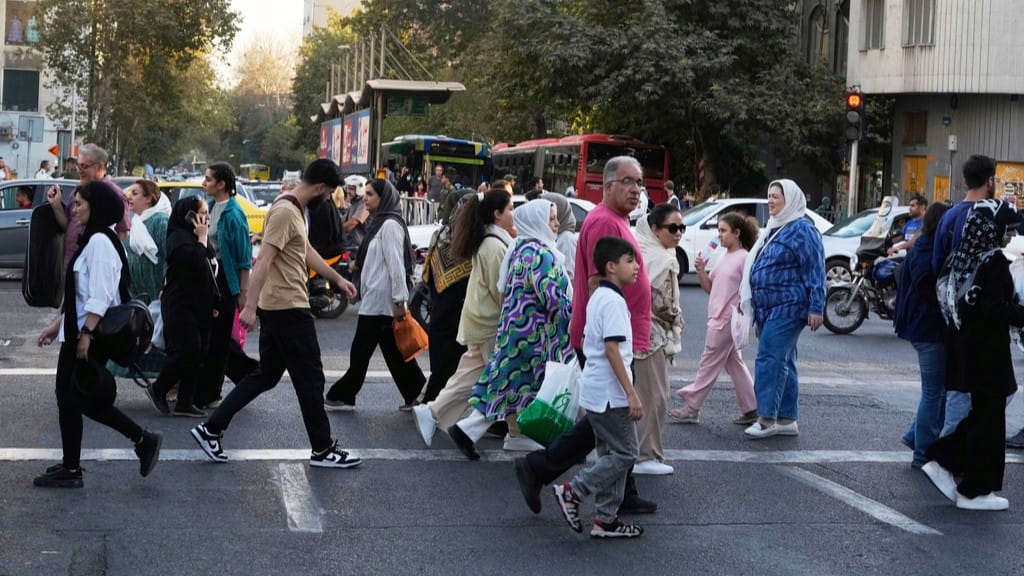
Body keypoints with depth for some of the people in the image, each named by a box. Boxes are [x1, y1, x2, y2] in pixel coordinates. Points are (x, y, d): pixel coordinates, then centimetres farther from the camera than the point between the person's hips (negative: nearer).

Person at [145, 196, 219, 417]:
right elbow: (196, 261, -28)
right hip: (181, 306, -9)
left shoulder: (195, 238, 19)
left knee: (197, 355, 5)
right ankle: (158, 390, 3)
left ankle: (185, 403, 8)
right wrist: (202, 237, -15)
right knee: (187, 351, -15)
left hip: (199, 306, 9)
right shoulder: (179, 238, -11)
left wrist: (213, 303, 18)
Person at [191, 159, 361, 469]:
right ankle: (322, 450, 9)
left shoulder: (294, 210, 15)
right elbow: (264, 261, -23)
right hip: (289, 309, -10)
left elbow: (307, 251, 28)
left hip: (277, 308, 10)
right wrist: (251, 306, -27)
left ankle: (211, 429, 14)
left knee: (266, 375, 14)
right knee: (310, 380, 0)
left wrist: (338, 279, 34)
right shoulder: (285, 212, -17)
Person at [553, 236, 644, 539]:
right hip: (610, 392, -10)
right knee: (625, 453, -3)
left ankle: (606, 519, 17)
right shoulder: (613, 301, -17)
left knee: (610, 453, 14)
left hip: (595, 389, 10)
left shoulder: (597, 297, 13)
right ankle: (572, 491, -2)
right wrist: (632, 394, -22)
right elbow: (613, 349, -23)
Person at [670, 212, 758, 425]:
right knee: (733, 363, 11)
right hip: (718, 319, 9)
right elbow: (709, 287, 14)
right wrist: (701, 270, -1)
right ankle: (751, 409, 15)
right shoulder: (725, 257, 14)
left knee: (709, 363, -2)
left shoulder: (744, 258, -12)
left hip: (727, 320, -9)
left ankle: (691, 409, 5)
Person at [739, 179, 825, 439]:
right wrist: (755, 310, 25)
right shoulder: (773, 230, 19)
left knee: (769, 360, -13)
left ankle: (767, 419, -12)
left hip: (787, 309, -10)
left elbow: (815, 271, -14)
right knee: (783, 362, 11)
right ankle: (787, 419, 16)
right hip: (768, 309, 10)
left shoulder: (802, 230, -10)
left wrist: (816, 308, -19)